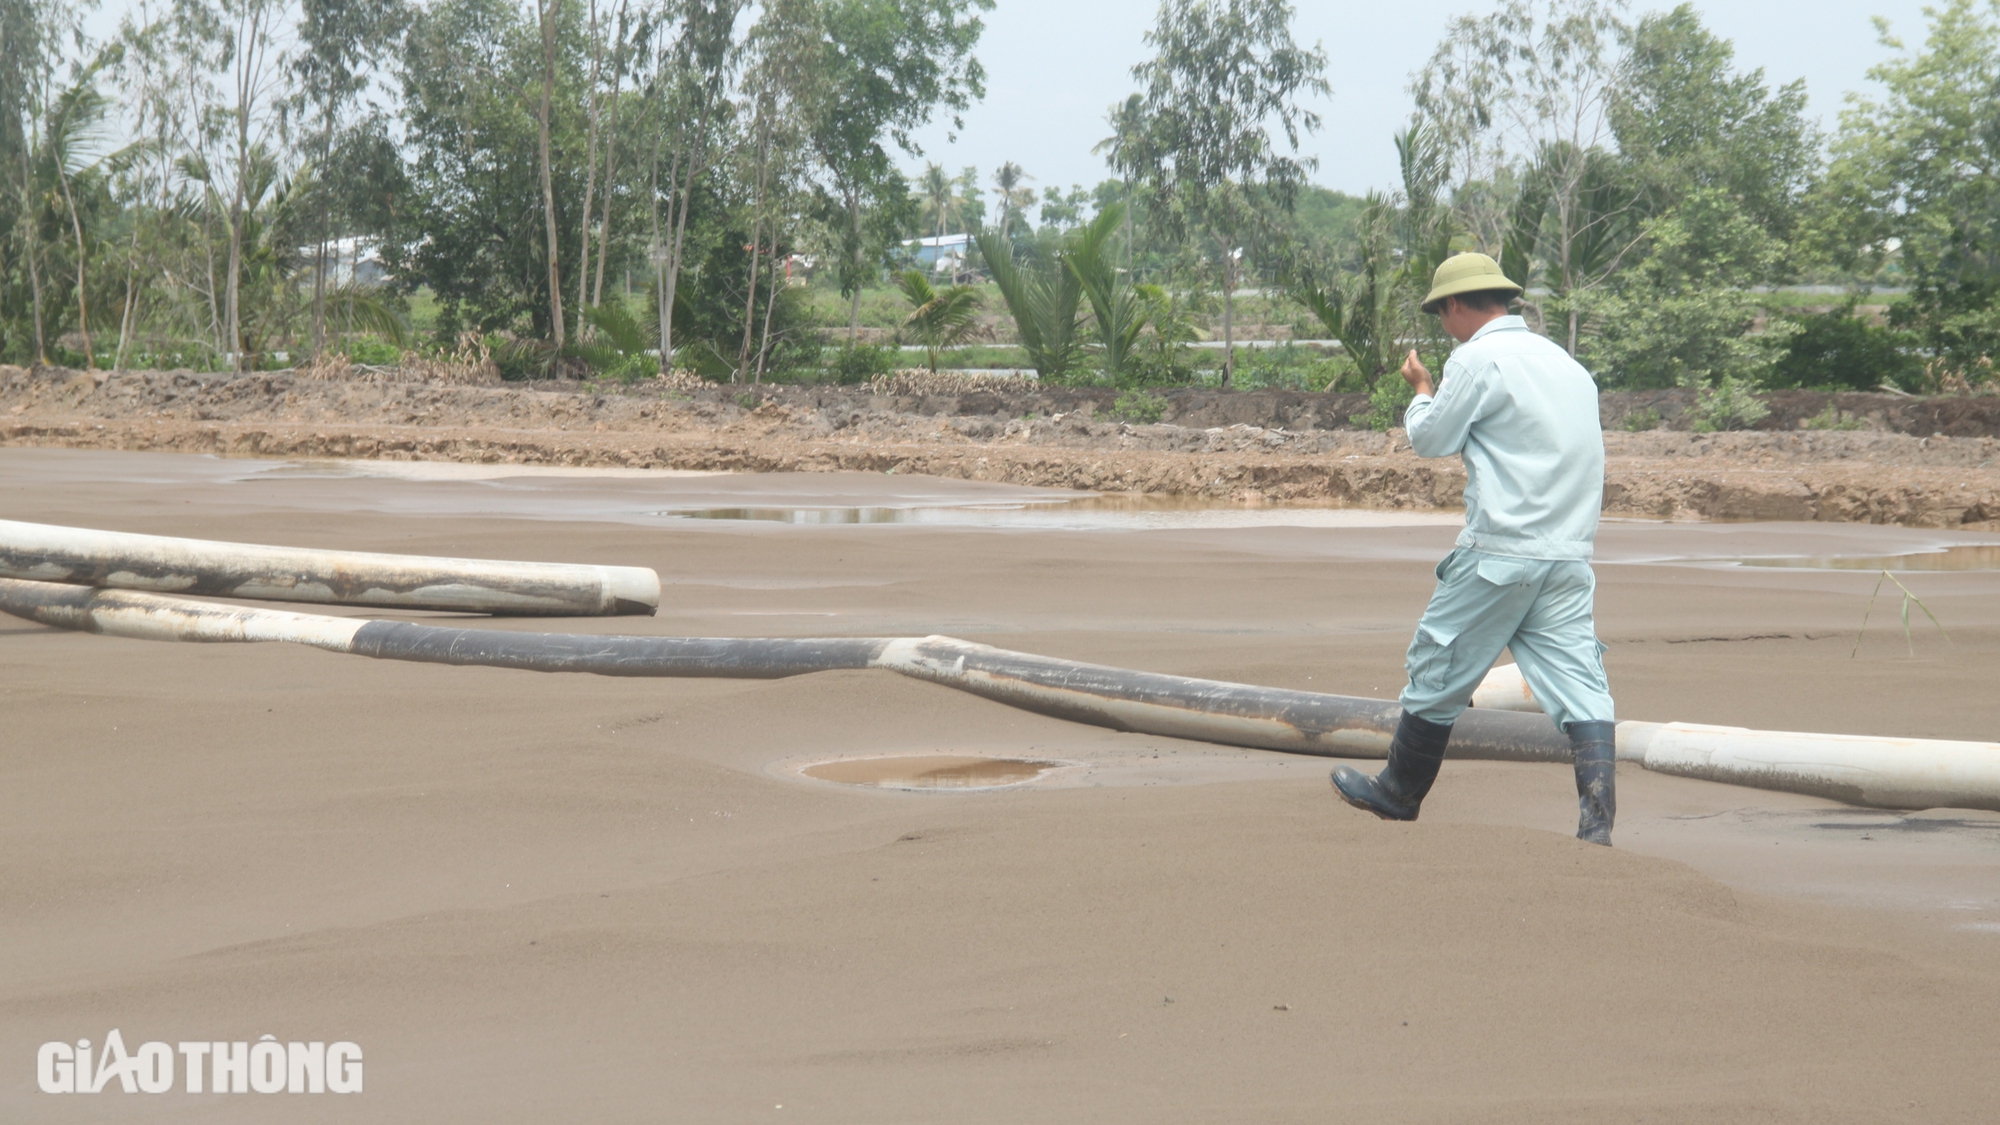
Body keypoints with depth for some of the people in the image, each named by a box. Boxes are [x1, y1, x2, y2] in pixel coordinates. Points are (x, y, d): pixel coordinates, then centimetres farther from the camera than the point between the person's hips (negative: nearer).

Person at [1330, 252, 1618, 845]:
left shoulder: (1476, 358, -7)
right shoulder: (1564, 362, 17)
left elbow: (1430, 440, 0)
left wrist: (1421, 390, 19)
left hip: (1500, 551, -6)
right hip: (1570, 554, 7)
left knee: (1438, 671, 10)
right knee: (1578, 682, -1)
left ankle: (1399, 793, 24)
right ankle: (1598, 816, -14)